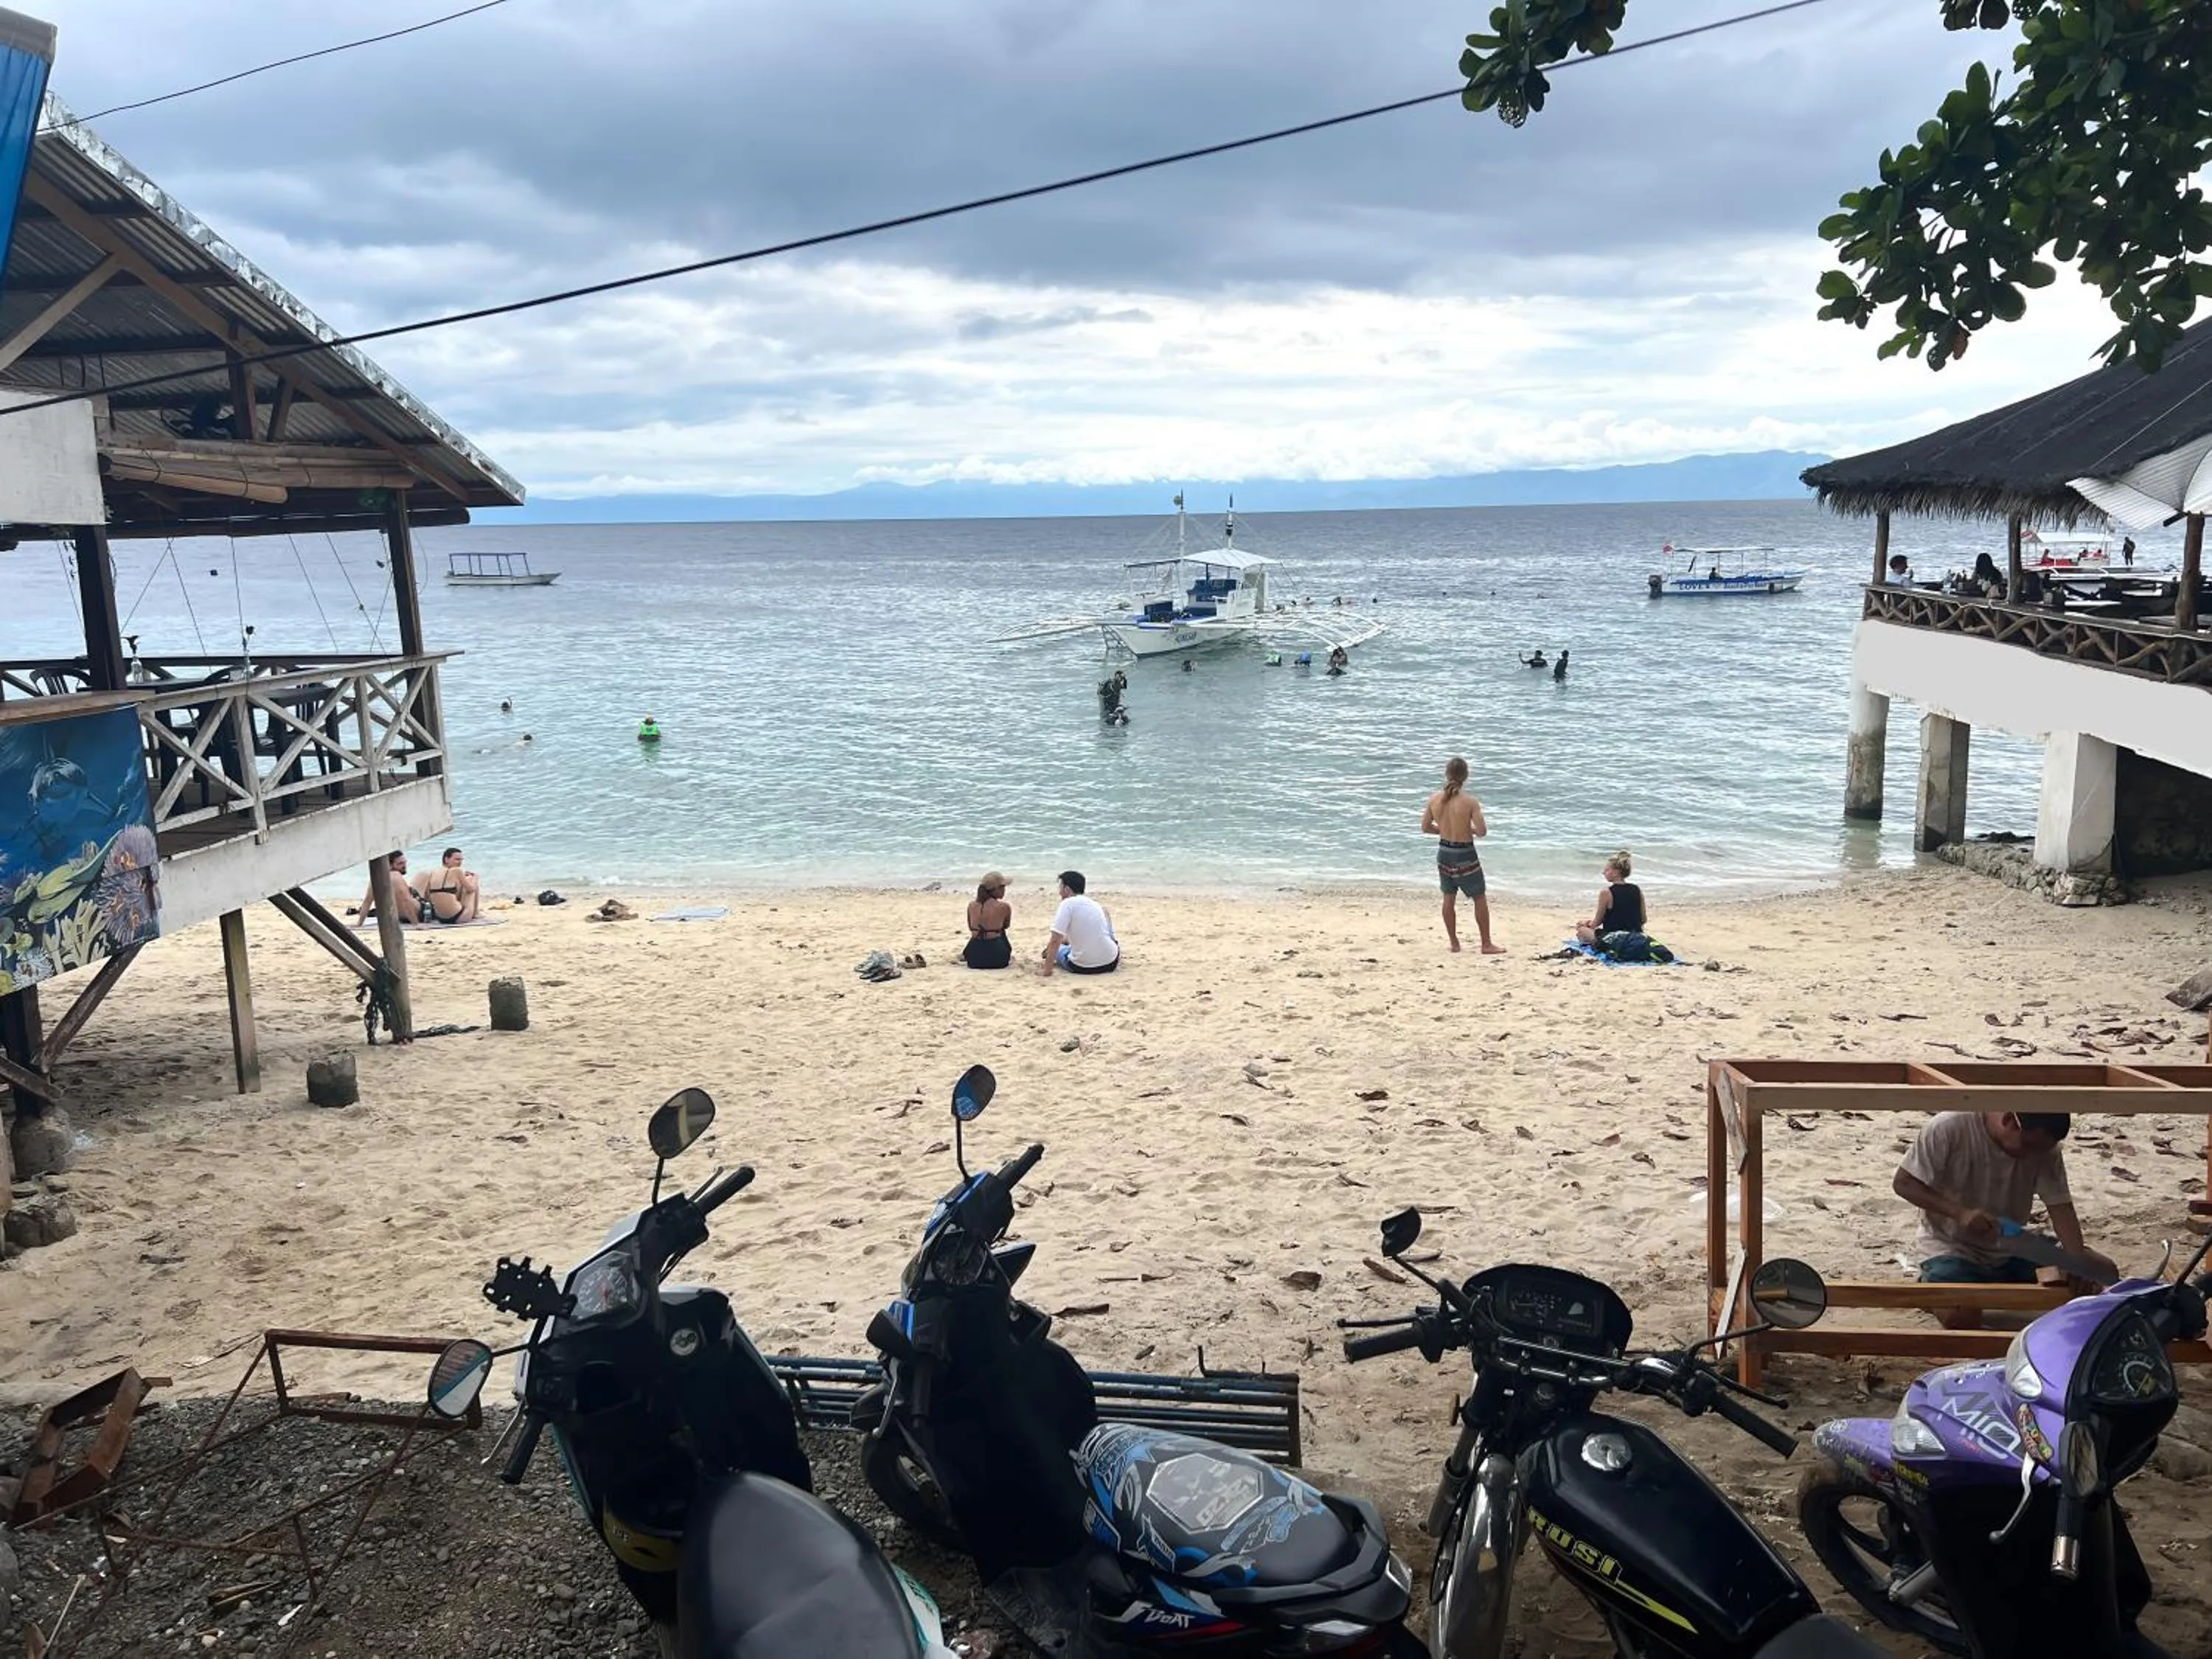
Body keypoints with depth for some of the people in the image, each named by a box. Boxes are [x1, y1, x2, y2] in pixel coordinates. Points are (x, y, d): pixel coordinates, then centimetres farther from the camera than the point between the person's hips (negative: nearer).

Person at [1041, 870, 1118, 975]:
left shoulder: (1067, 904, -10)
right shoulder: (1094, 904, 12)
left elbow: (1055, 940, -15)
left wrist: (1047, 972, -13)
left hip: (1082, 967, -3)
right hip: (1111, 964, 3)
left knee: (1057, 948, 28)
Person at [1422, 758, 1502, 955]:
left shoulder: (1435, 799, -6)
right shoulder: (1470, 802, -20)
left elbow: (1425, 827, 4)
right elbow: (1482, 832, -19)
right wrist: (1469, 829, 2)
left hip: (1444, 851, 4)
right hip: (1465, 854, -4)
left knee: (1449, 898, 16)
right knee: (1480, 898, 10)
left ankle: (1454, 942, 24)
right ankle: (1487, 944, 15)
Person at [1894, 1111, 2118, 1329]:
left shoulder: (2045, 1150, -9)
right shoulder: (1950, 1128, -22)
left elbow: (2061, 1207, -13)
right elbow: (1903, 1183, -19)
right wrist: (1960, 1212, -32)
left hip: (2012, 1250, 5)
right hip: (1952, 1247, -5)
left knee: (2103, 1271, -8)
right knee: (1961, 1317, -32)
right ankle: (1934, 1284, 3)